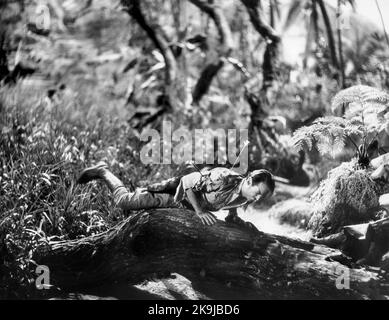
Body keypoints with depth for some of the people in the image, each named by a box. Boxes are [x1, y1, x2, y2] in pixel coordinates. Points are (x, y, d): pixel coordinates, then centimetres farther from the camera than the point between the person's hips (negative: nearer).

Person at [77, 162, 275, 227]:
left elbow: (231, 213, 9)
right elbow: (189, 181, -30)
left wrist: (239, 221, -10)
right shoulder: (225, 178, -37)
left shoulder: (244, 198, -12)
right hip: (177, 193, -7)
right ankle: (102, 172, 20)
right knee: (123, 201, -2)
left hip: (187, 208, 7)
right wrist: (199, 210, -31)